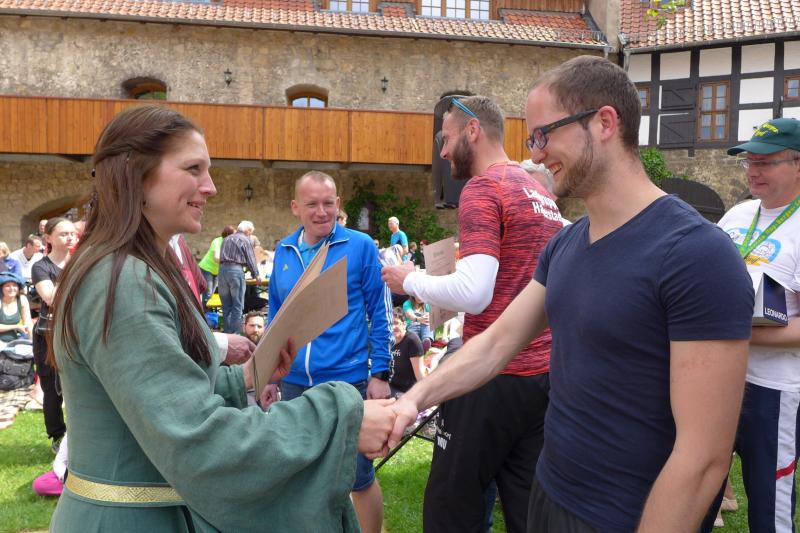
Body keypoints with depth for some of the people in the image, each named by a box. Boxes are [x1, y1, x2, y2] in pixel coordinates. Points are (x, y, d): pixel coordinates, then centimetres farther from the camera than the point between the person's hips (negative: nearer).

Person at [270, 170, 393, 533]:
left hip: (346, 380, -4)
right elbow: (275, 316, 14)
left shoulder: (360, 246, -7)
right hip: (293, 382, 4)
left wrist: (380, 374, -8)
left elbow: (380, 313, -5)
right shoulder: (283, 251, 5)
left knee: (358, 475, 6)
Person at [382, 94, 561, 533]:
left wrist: (411, 281, -5)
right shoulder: (540, 192, 14)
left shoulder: (483, 189, -12)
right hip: (543, 371, 9)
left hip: (495, 375, -8)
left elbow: (473, 293, -22)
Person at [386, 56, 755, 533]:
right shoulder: (565, 244, 3)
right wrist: (415, 399, -4)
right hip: (549, 494, 7)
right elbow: (497, 342, 8)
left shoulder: (697, 254, -23)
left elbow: (703, 457, -24)